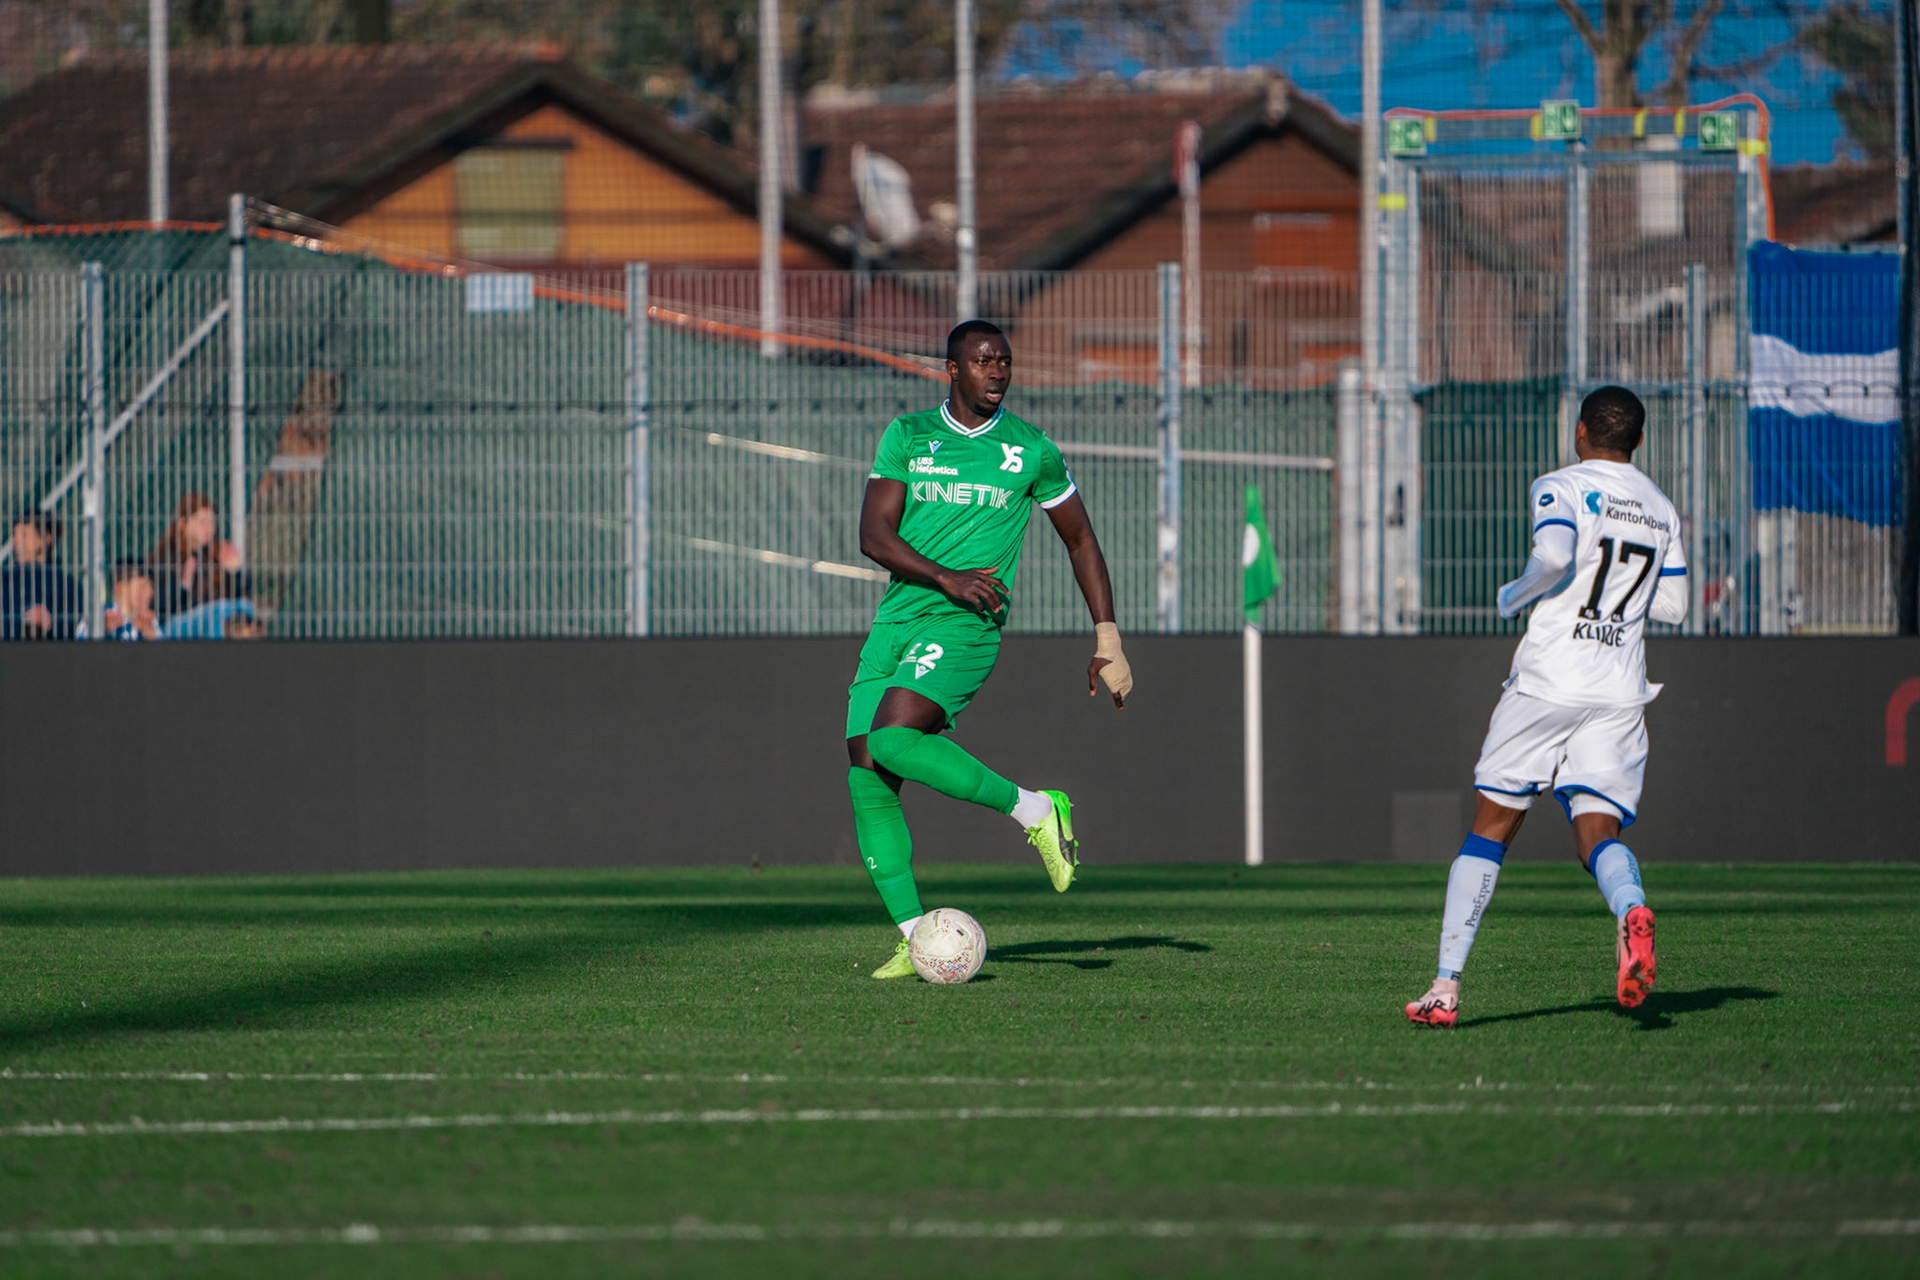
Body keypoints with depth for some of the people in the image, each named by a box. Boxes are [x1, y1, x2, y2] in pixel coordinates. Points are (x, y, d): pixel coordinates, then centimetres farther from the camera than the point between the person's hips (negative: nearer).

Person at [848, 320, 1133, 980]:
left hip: (966, 628, -4)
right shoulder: (907, 436, 7)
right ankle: (916, 940, -3)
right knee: (866, 779, -6)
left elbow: (1081, 540, 14)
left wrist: (1108, 641, 9)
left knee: (895, 738, -28)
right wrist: (946, 577, -17)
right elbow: (874, 536, -1)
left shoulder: (1031, 451, 4)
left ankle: (1035, 810, -14)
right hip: (897, 620, 4)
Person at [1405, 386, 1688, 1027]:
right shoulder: (1661, 511, 14)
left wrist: (1516, 595, -4)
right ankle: (1630, 908, -36)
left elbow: (1554, 555, -23)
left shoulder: (1561, 488, -4)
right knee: (1598, 834, 1)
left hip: (1548, 682, -4)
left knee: (1490, 829, 6)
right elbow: (1672, 606, 16)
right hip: (1619, 695, 4)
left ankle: (1446, 986, 4)